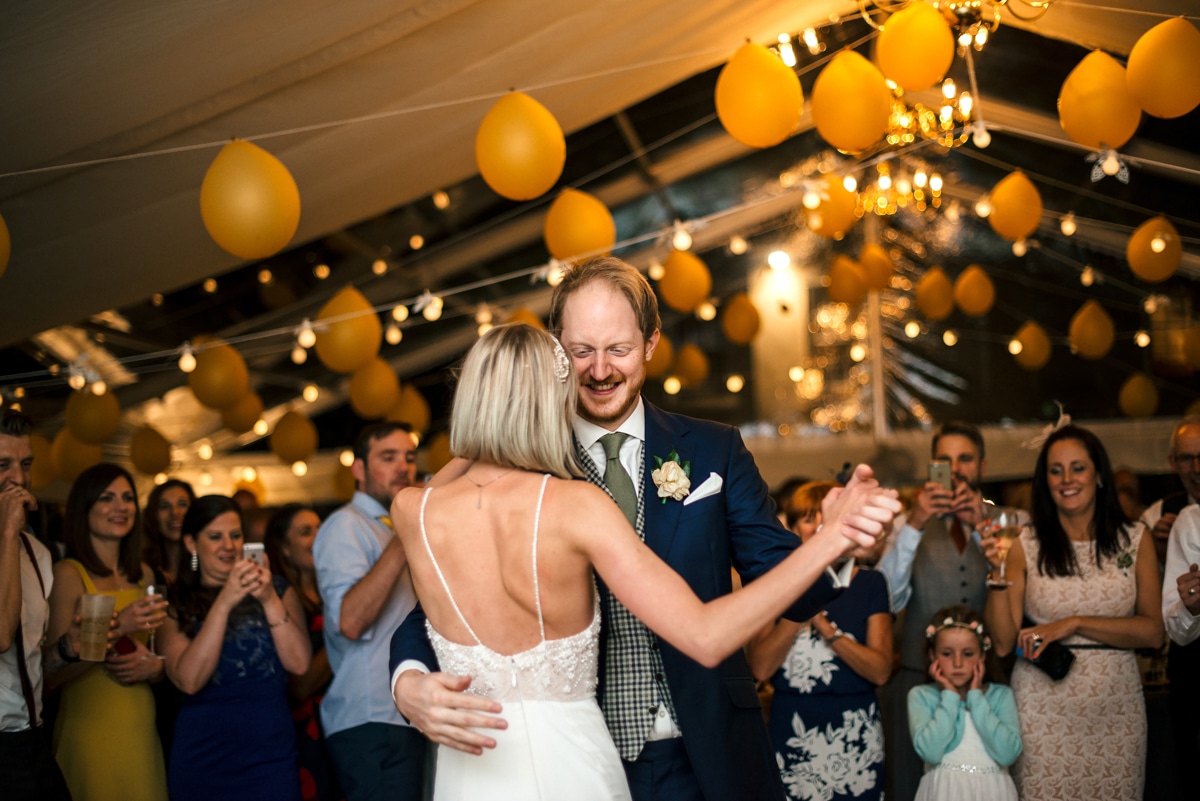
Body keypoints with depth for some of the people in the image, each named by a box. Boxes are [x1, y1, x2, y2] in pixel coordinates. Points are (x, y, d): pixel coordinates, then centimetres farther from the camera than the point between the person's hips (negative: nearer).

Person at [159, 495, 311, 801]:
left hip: (269, 752, 1)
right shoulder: (176, 604, 5)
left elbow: (299, 663, -5)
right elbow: (189, 680, -10)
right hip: (202, 756, 0)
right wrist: (224, 602, -16)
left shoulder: (277, 589, 8)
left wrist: (270, 600, -15)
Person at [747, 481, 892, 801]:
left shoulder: (869, 583, 2)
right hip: (791, 735, 0)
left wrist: (826, 628, -17)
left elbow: (881, 671, -7)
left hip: (855, 733, 0)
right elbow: (760, 668, -9)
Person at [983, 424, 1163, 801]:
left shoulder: (1136, 541, 4)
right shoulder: (1026, 547, -1)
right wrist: (997, 571, -17)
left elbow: (1153, 632, -2)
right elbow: (1003, 643, -4)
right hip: (1043, 709, -1)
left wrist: (1074, 623, -12)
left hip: (1116, 708, 1)